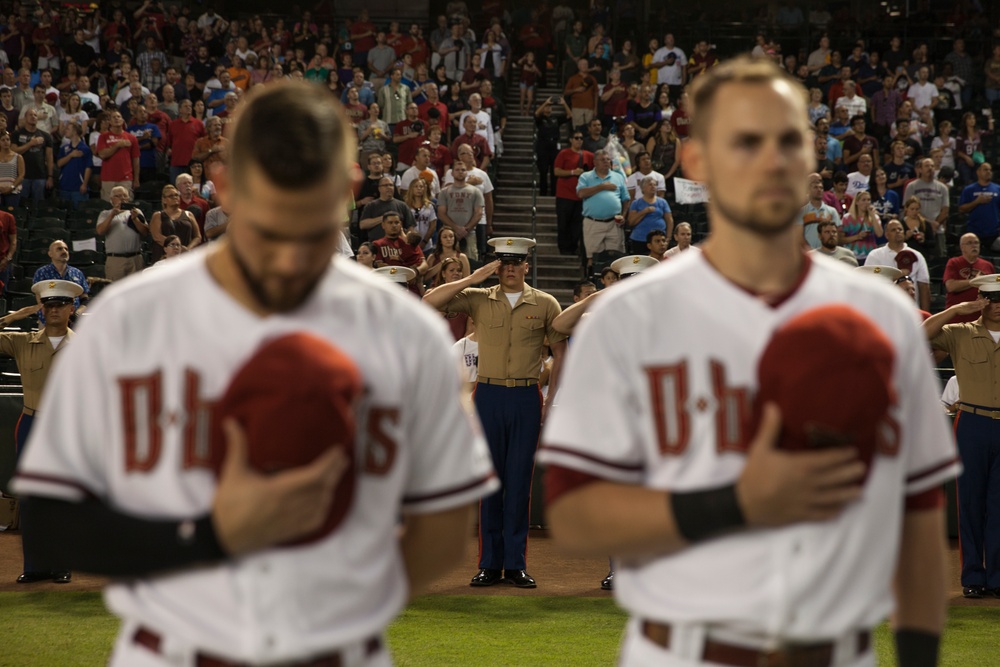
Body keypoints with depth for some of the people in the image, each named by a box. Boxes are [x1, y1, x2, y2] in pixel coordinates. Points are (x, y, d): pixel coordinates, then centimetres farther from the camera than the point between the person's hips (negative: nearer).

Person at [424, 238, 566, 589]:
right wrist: (473, 278, -9)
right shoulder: (478, 299, 4)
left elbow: (560, 353, 8)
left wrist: (551, 400, 1)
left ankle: (516, 564, 7)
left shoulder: (545, 304, 4)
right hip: (488, 396, 0)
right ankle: (490, 564, 8)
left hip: (526, 398, 0)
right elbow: (429, 302, -5)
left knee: (519, 481, 1)